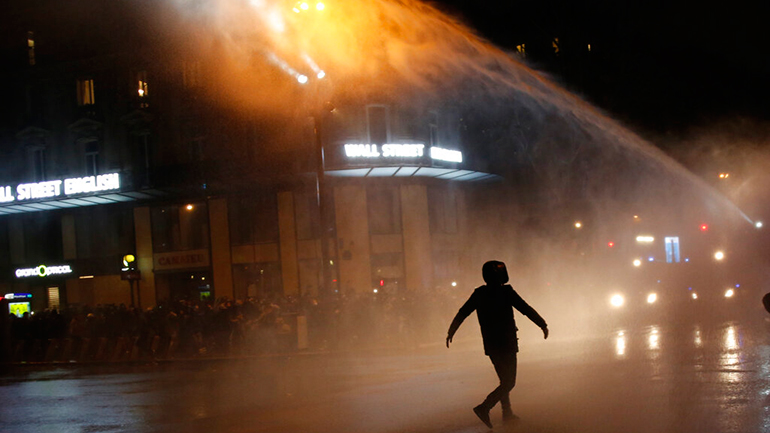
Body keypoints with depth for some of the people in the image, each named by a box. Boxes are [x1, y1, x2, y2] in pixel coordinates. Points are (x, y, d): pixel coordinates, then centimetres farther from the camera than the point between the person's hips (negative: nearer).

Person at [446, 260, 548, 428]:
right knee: (509, 382, -3)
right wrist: (543, 325, 3)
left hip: (490, 345, 7)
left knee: (504, 379, 20)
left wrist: (451, 332, 19)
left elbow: (462, 313, 8)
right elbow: (526, 309, -9)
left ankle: (507, 414, 23)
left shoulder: (479, 294, 3)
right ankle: (484, 408, -18)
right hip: (506, 343, -7)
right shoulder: (506, 292, -13)